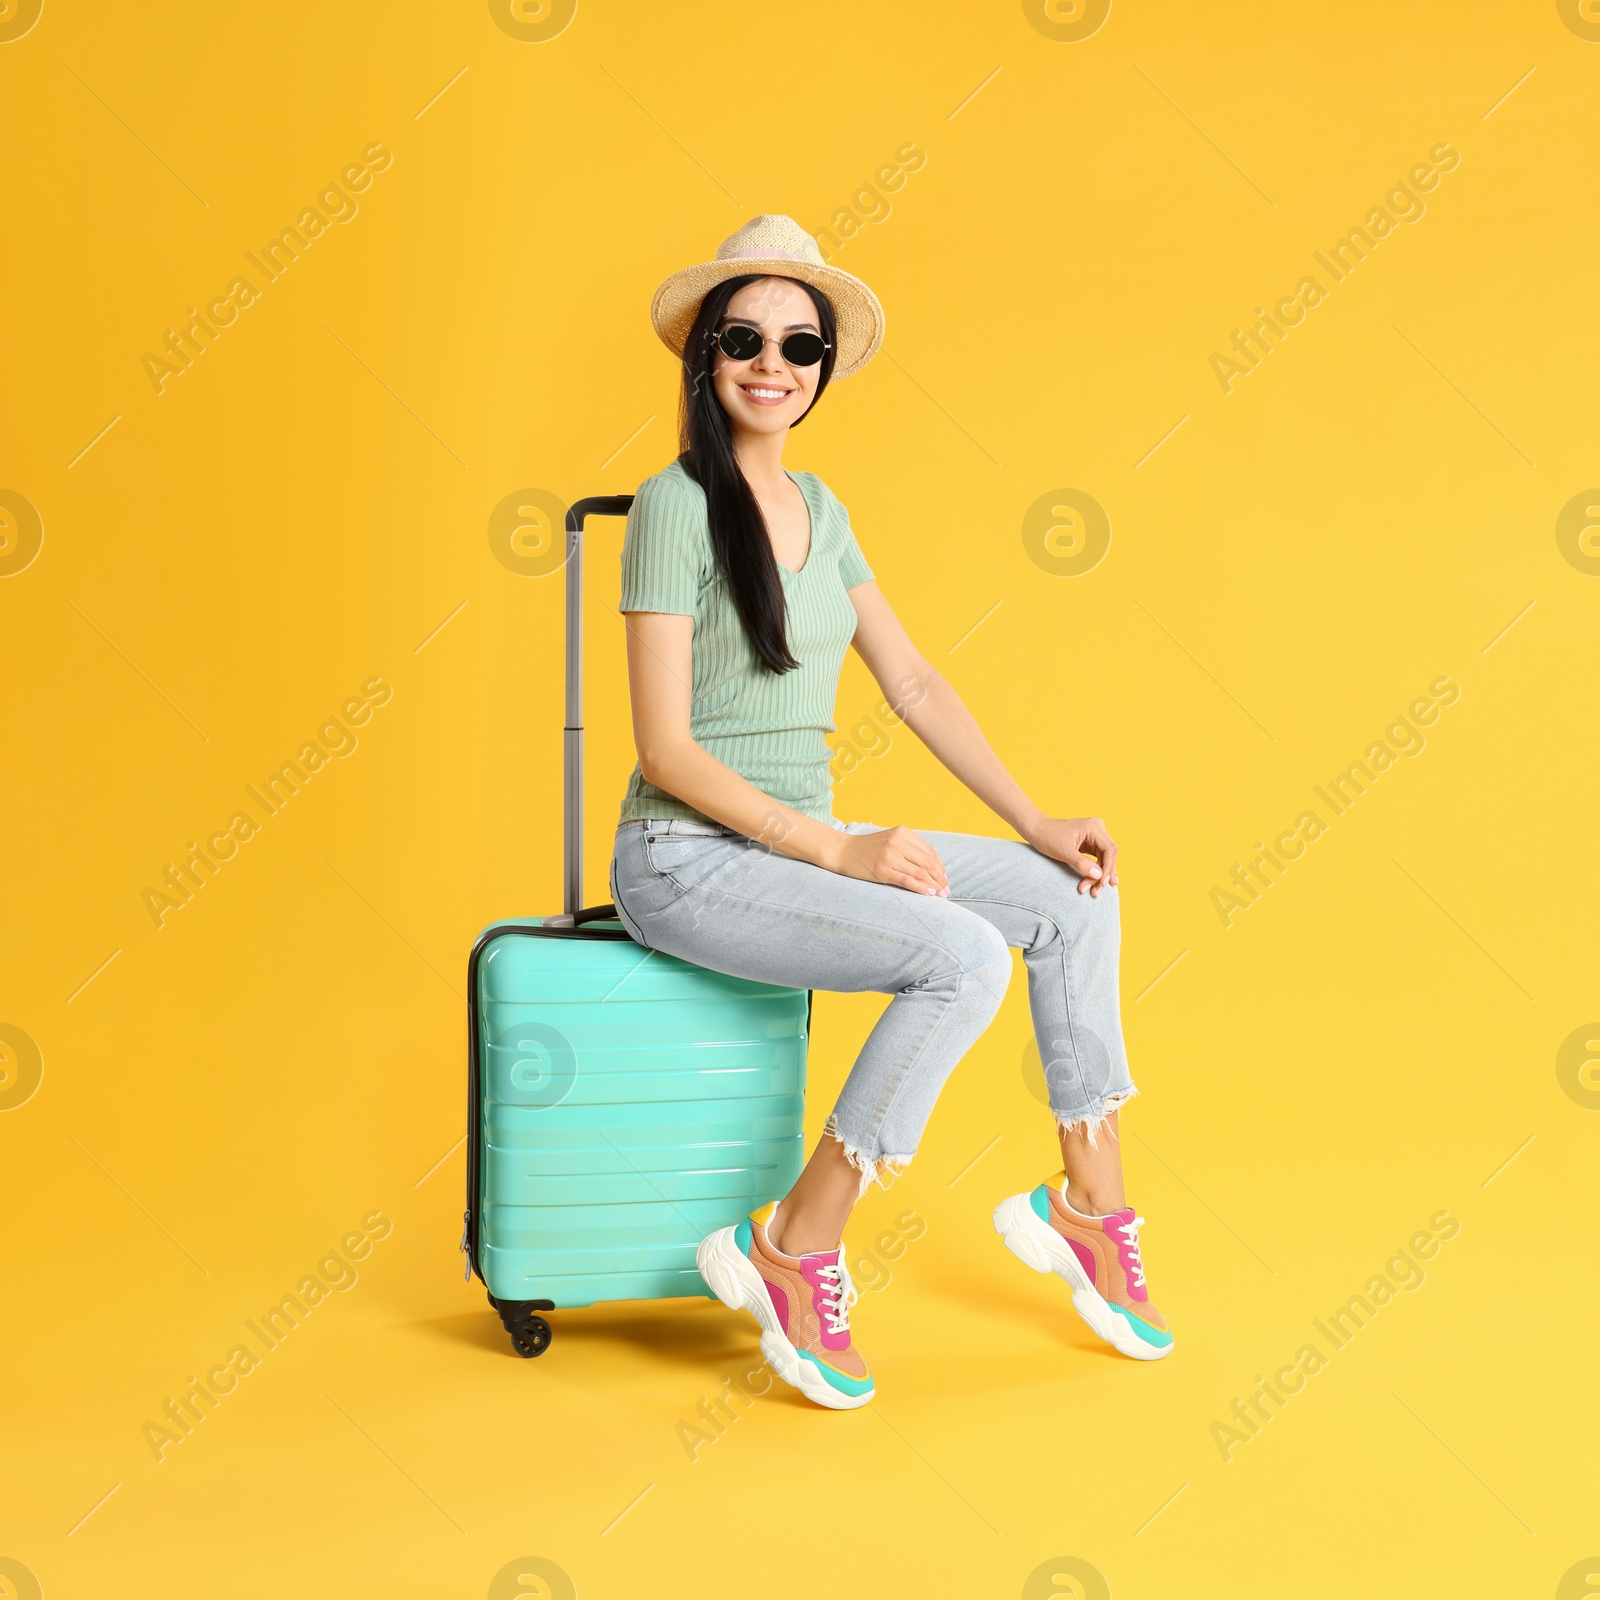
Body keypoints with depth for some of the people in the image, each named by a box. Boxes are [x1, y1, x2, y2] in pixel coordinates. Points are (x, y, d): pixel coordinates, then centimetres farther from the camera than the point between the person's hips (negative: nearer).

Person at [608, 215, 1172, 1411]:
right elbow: (669, 750, -17)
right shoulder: (678, 506, -13)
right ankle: (792, 1250, -12)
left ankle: (1091, 1202, 12)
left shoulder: (816, 507, 11)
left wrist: (1035, 824, 4)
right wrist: (839, 851, -19)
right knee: (965, 957, -25)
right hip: (687, 859, -8)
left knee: (1076, 900, 1)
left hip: (802, 844, 8)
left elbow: (913, 681, 12)